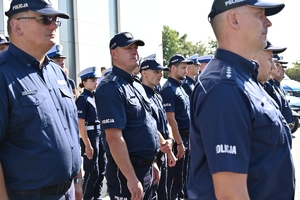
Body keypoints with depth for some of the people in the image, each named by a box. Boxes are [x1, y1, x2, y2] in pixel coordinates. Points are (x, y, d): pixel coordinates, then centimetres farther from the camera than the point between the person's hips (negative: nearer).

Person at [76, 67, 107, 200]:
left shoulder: (96, 96, 11)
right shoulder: (82, 99, -12)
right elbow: (81, 124, -16)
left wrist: (103, 136, 14)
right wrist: (87, 145, -18)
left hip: (100, 133, 8)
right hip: (90, 135, -8)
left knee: (102, 169, 13)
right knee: (92, 171, 1)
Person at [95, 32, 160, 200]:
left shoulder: (136, 86, 12)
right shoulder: (111, 87, -17)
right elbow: (114, 137, -24)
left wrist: (152, 163, 17)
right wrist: (132, 178, -25)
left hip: (146, 167, 9)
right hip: (128, 171, -9)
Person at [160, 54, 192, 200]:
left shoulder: (179, 87, 13)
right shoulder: (169, 89, -16)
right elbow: (171, 119, -21)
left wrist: (185, 139, 18)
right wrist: (179, 143, -21)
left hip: (186, 136, 9)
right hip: (178, 138, -9)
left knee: (182, 172, 18)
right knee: (175, 173, 1)